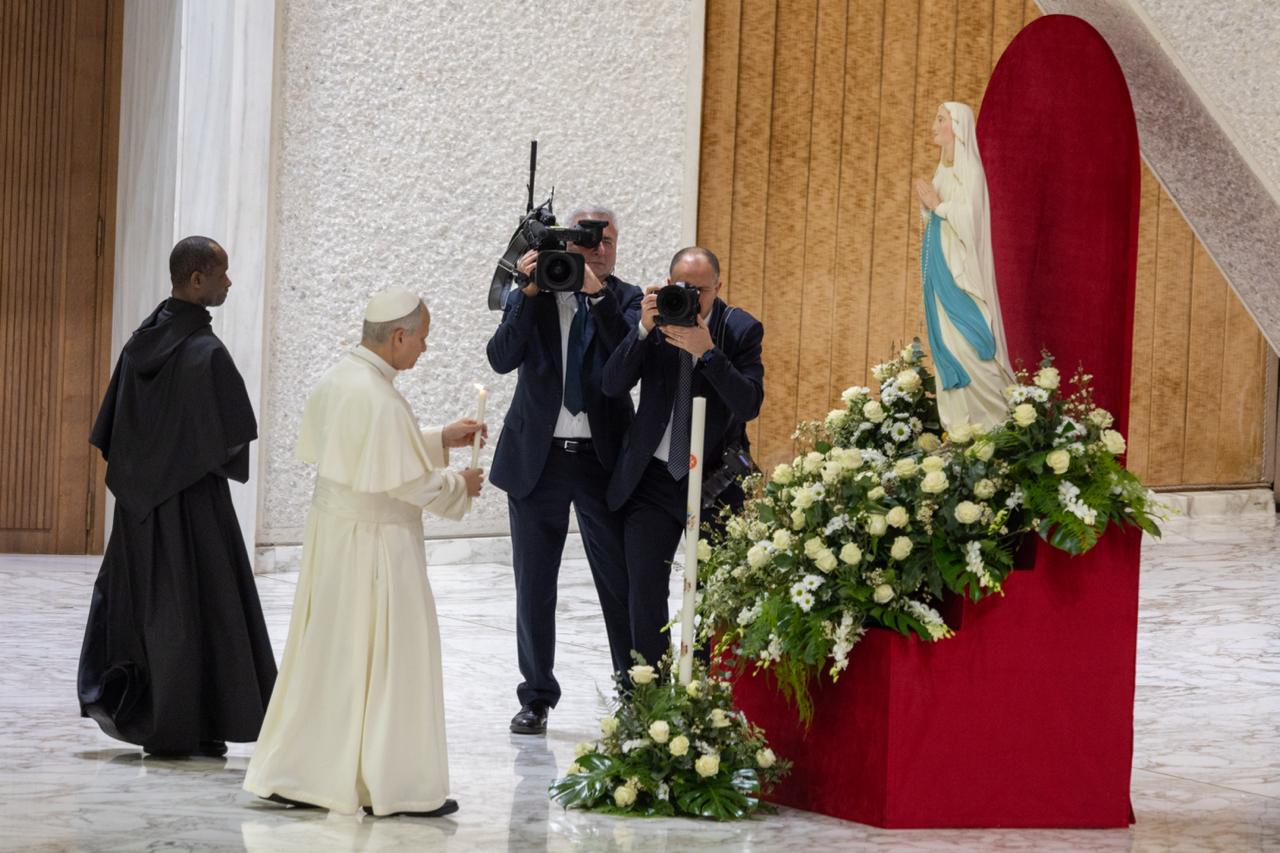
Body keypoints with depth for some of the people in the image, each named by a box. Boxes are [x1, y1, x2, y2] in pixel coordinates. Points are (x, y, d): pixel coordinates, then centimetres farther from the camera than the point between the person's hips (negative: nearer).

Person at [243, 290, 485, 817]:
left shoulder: (337, 378, 5)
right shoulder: (380, 399, -23)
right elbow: (410, 482, -20)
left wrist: (439, 439, 16)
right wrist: (460, 486, -1)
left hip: (331, 533, 9)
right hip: (374, 541, -9)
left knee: (325, 652, 15)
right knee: (390, 655, 2)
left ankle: (293, 776, 19)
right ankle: (392, 784, 10)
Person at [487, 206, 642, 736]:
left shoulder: (623, 300, 3)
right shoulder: (529, 299, 4)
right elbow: (502, 358, -10)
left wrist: (597, 294, -22)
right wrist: (529, 293, -18)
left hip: (603, 459, -1)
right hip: (537, 458, 1)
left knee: (620, 583, -1)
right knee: (534, 586, 8)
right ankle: (536, 697, 19)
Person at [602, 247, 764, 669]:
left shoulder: (741, 329, -6)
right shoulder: (653, 319, -3)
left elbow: (749, 404, -17)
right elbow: (613, 385, -11)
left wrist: (706, 351, -27)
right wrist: (645, 329, -23)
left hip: (714, 478, -1)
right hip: (652, 477, 1)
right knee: (645, 595, -1)